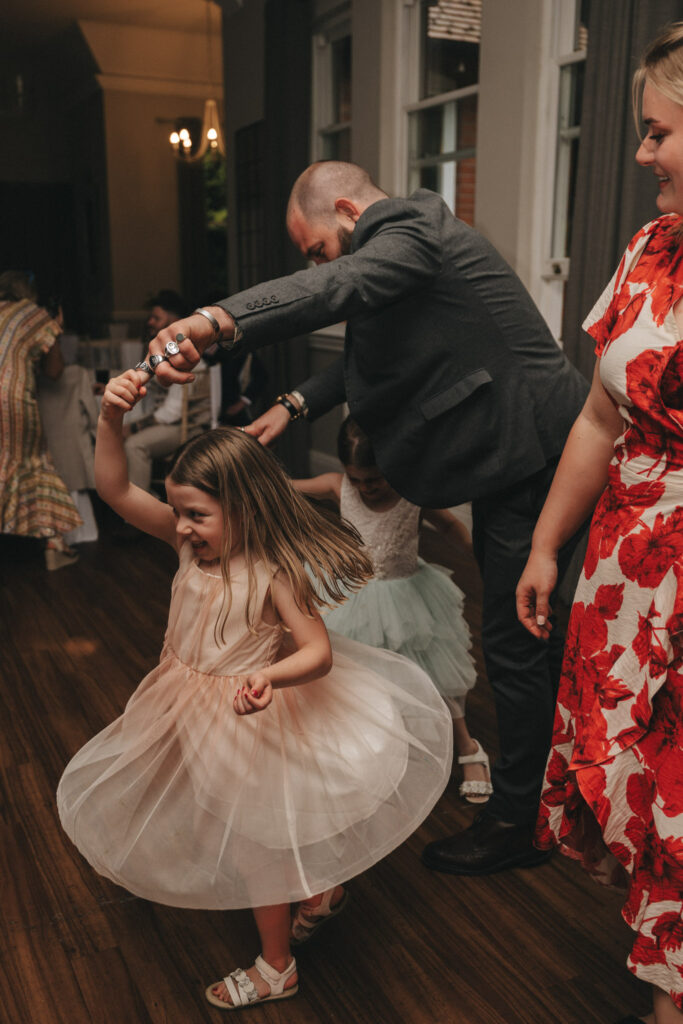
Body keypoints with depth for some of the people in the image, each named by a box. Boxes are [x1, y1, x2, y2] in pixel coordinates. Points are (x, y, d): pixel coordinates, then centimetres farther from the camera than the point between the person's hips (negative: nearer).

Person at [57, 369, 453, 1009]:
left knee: (253, 840, 11)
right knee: (252, 834, 24)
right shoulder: (191, 544, -9)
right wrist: (111, 417, -27)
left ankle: (276, 967, 34)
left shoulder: (272, 573, -26)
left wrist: (268, 678, -48)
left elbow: (319, 652, -28)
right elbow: (114, 489, -13)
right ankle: (323, 890, 50)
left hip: (251, 716, -7)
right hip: (193, 710, 7)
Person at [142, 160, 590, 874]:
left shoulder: (411, 232, -16)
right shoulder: (414, 237, 16)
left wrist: (216, 322, -53)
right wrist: (295, 404, 7)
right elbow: (371, 354, 21)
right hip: (517, 458, 11)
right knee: (520, 628, 22)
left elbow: (339, 286, -39)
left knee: (514, 641, 0)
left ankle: (517, 821, 17)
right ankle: (562, 766, 42)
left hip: (531, 460, -11)